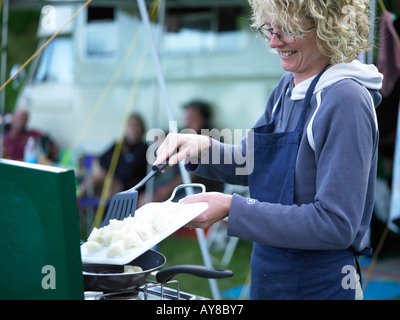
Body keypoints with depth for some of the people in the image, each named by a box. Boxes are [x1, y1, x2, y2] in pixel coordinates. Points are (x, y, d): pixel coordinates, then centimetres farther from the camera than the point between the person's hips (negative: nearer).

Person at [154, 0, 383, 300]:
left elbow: (336, 224, -26)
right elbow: (252, 163, 13)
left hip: (320, 286, -8)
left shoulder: (346, 101, -22)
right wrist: (203, 148, -7)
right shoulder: (288, 87, 4)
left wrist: (231, 207, -26)